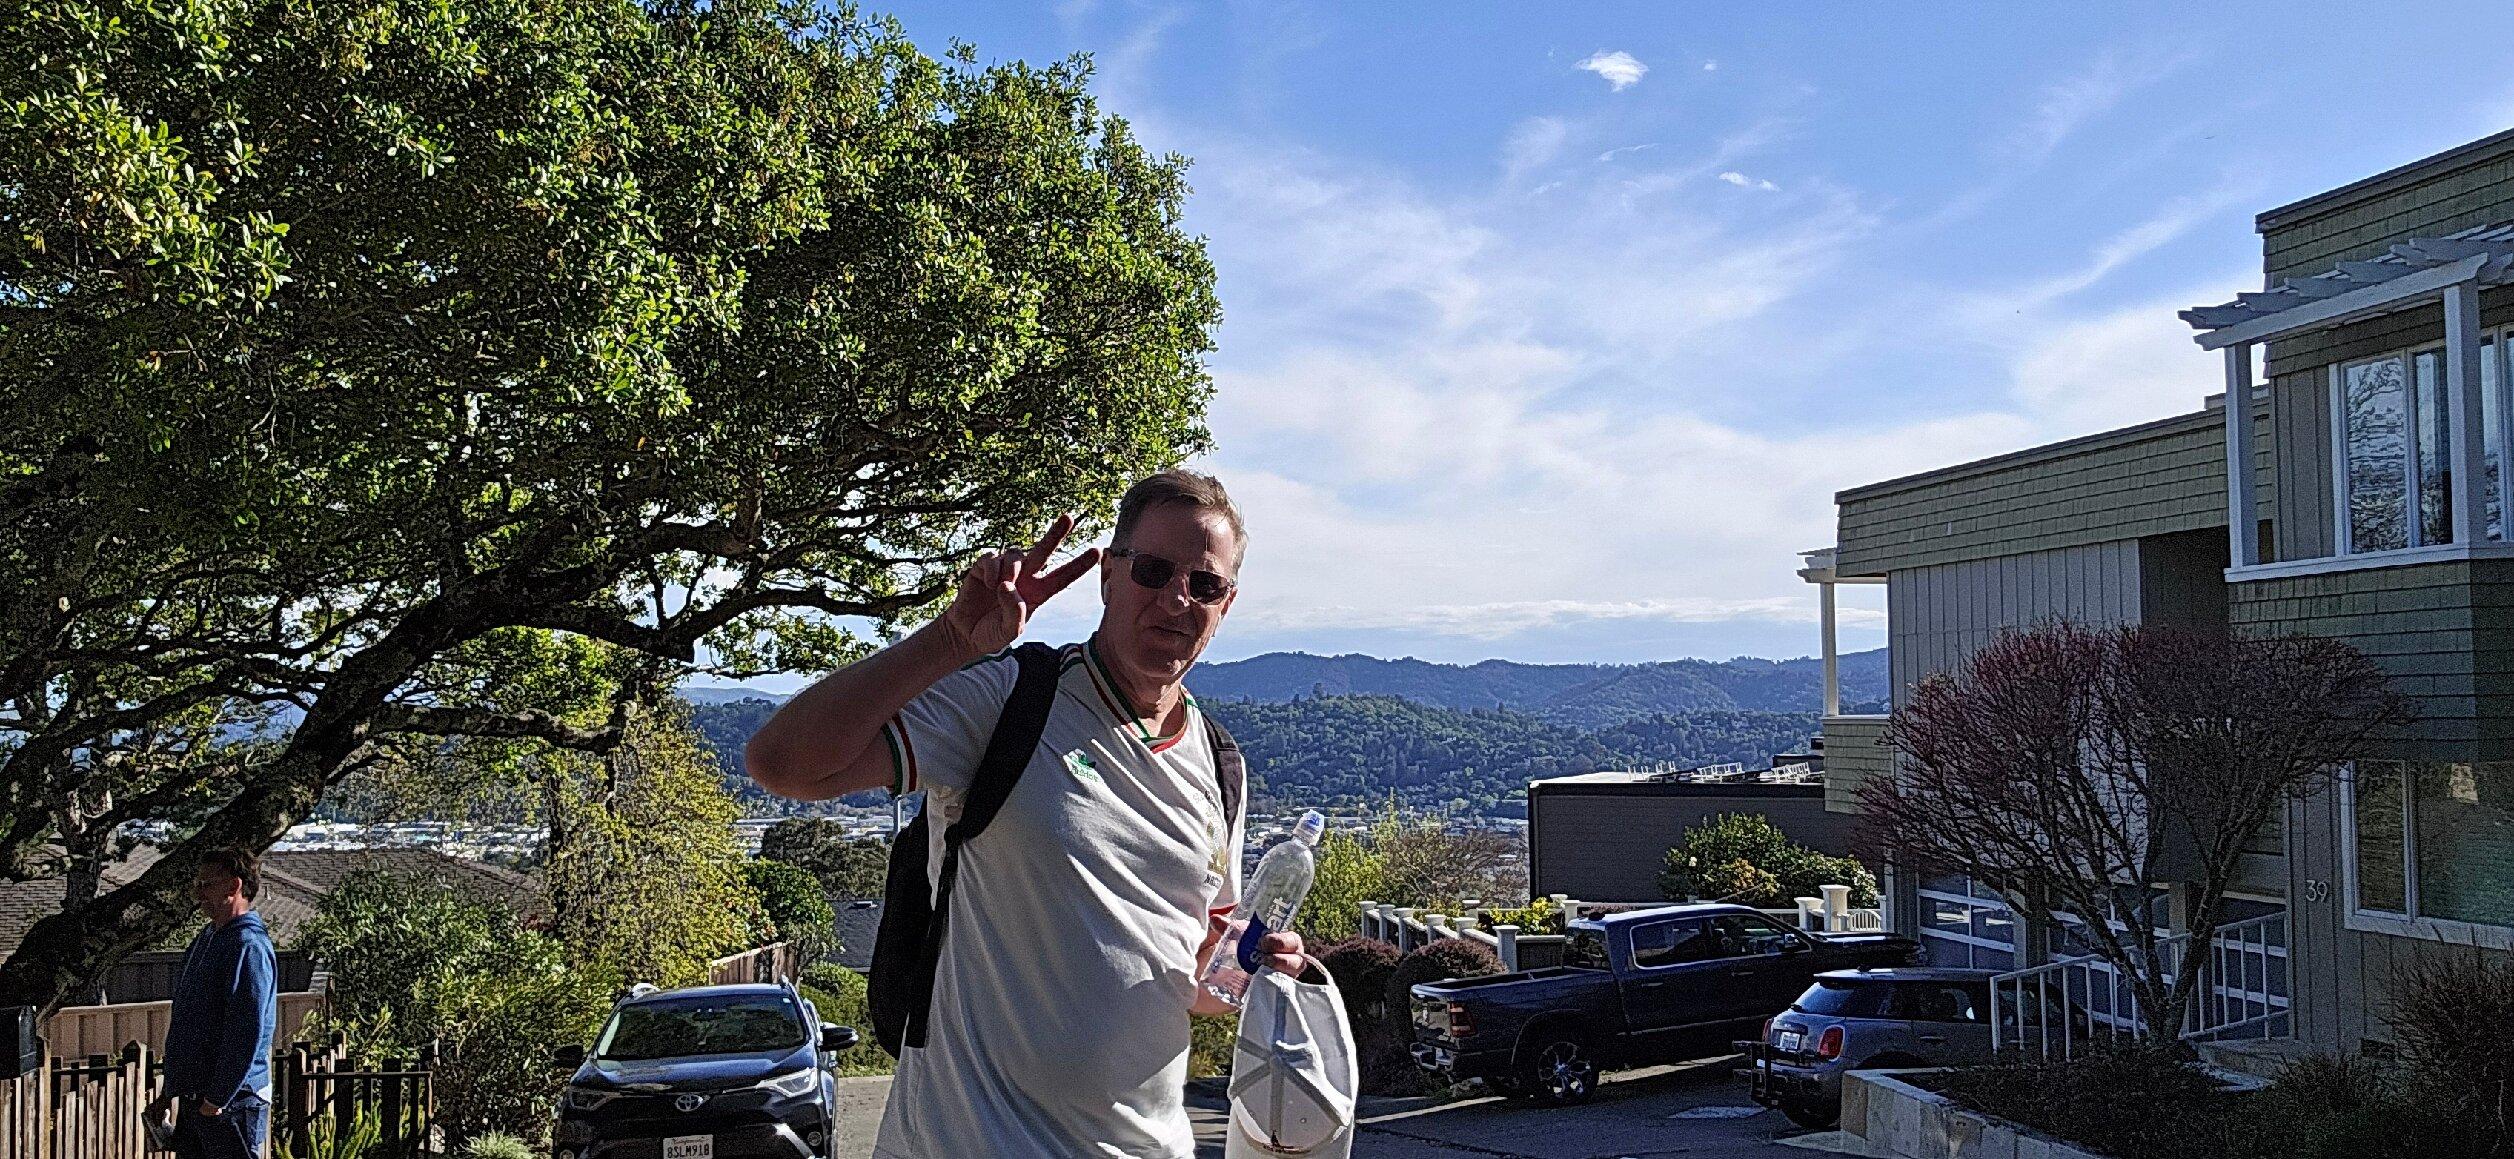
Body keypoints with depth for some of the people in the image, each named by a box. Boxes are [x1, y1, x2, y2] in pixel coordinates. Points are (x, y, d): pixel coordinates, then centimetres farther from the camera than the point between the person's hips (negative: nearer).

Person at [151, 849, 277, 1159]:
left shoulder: (248, 946, -16)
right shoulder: (205, 939, 15)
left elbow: (247, 1033, -22)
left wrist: (217, 1098, -21)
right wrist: (170, 1091, 21)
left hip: (231, 1099, -10)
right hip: (193, 1098, 10)